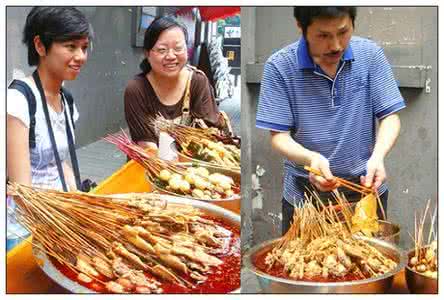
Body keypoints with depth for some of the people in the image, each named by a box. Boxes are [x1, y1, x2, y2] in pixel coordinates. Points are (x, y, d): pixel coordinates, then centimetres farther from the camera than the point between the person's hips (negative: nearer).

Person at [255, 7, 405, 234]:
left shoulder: (370, 54, -7)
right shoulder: (279, 67, -13)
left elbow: (389, 117, -5)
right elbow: (279, 136, -12)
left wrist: (378, 156, -25)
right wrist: (310, 158, -32)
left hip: (366, 187, 2)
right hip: (304, 195, -1)